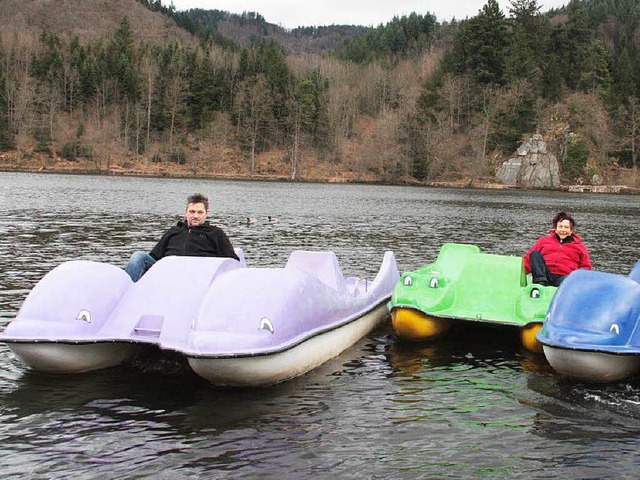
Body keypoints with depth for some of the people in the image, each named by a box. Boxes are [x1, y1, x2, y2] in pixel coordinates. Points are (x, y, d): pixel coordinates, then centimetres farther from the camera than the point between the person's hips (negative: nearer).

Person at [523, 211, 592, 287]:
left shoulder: (580, 246, 26)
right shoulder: (544, 240, 27)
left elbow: (585, 268, 20)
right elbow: (528, 259, 19)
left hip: (564, 276, -1)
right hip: (544, 274, 1)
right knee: (535, 253, -24)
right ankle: (541, 283, -45)